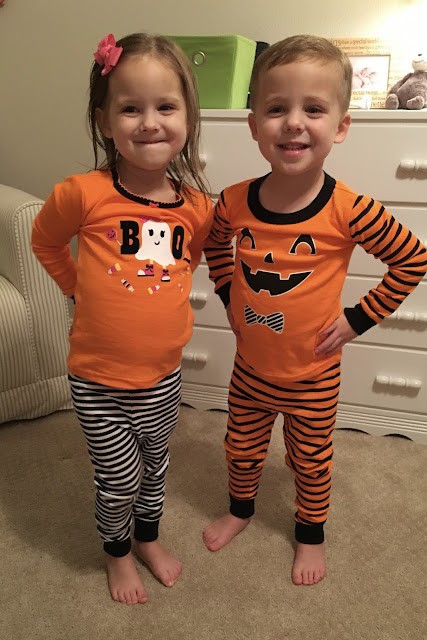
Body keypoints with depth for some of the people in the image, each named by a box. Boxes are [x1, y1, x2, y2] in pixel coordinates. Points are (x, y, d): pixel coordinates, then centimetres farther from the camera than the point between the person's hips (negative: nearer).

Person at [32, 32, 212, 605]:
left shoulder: (197, 207, -7)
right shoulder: (85, 194, -17)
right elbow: (45, 242, 4)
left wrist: (159, 300, 7)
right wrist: (87, 290, 3)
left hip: (164, 375, 3)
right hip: (98, 381, -3)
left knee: (155, 465, 23)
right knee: (119, 479, 13)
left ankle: (149, 537, 53)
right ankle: (118, 552, 45)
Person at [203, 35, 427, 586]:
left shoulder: (348, 210, -23)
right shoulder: (233, 202, -13)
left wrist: (359, 318, -12)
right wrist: (230, 297, 2)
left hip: (313, 376, -2)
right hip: (249, 368, 3)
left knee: (311, 460, 19)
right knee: (241, 448, 23)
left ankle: (310, 533, 48)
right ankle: (240, 510, 54)